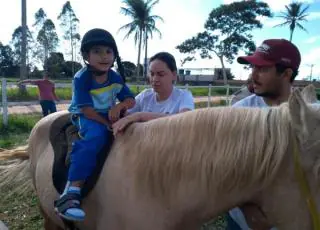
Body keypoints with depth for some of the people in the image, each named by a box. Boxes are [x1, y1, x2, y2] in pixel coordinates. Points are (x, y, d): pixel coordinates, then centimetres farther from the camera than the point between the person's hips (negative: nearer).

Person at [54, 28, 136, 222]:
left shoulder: (115, 77, -3)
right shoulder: (81, 78, -17)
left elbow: (131, 100, -3)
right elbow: (87, 110, -23)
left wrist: (118, 107, -25)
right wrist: (109, 124, -26)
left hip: (110, 115, 7)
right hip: (85, 117, -6)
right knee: (96, 135, -38)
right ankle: (71, 193, -41)